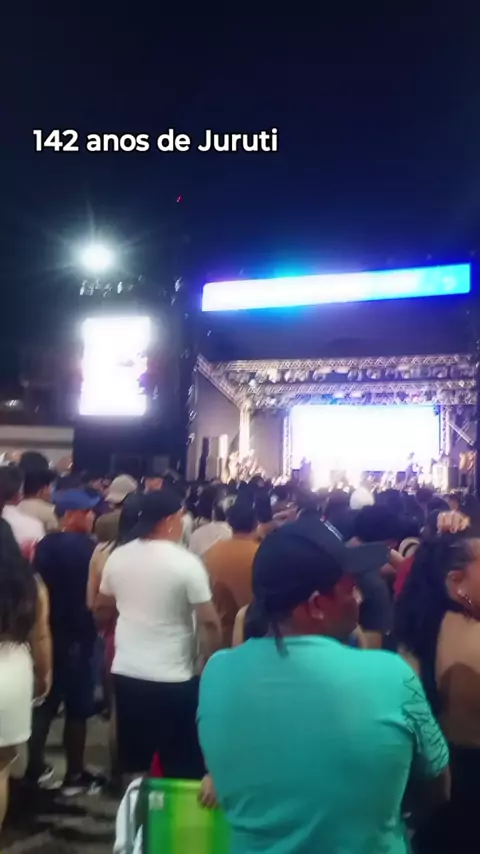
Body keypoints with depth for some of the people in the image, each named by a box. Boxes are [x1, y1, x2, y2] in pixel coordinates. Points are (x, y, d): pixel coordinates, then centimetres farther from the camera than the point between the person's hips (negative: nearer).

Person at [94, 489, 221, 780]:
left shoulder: (118, 557, 0)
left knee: (133, 762, 20)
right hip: (173, 679, -5)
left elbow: (103, 609, 13)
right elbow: (209, 622, -16)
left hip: (126, 672, 5)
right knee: (181, 766, 11)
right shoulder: (187, 563, -16)